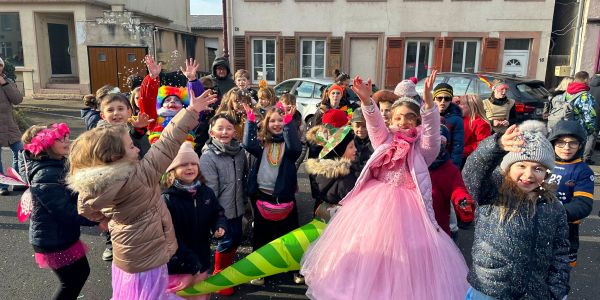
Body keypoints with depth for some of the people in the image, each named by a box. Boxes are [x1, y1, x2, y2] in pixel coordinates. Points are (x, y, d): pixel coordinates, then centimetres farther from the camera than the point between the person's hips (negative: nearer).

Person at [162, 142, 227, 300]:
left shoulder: (206, 192, -1)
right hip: (178, 266, -5)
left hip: (202, 260, 6)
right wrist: (191, 263, -21)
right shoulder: (167, 200, -19)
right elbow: (171, 237, -20)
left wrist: (220, 226, -11)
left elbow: (218, 213, 13)